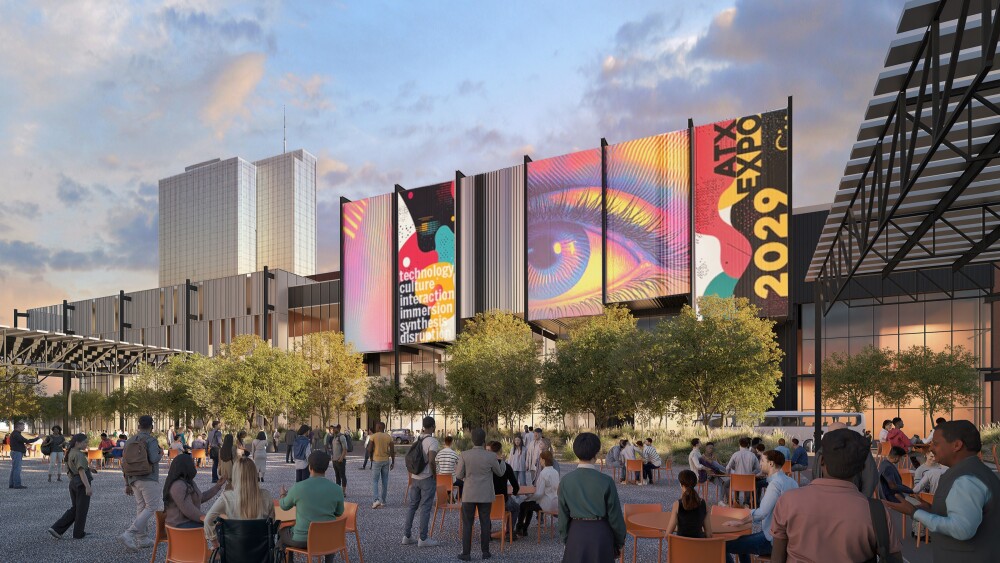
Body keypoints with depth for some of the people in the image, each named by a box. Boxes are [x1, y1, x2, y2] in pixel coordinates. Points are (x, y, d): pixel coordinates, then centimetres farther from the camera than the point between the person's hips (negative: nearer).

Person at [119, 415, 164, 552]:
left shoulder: (129, 441, 11)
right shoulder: (151, 440, -10)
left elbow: (124, 463, 11)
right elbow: (154, 459, -22)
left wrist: (127, 484, 16)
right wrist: (161, 454, 2)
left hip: (134, 480, 7)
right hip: (149, 479, -7)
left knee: (141, 508, 14)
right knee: (152, 507, -4)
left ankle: (143, 539, 14)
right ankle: (129, 535, -17)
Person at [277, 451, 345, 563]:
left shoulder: (298, 487, -17)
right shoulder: (337, 489, -12)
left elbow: (284, 506, 3)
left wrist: (283, 494, 25)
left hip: (302, 539, -2)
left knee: (281, 532, 29)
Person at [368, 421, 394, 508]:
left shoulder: (373, 436, -8)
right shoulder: (389, 437, 2)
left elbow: (369, 450, -9)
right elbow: (392, 451, 1)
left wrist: (371, 458, 9)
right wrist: (393, 462, 9)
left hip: (376, 460, -3)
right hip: (386, 461, 3)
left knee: (375, 481, 1)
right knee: (385, 481, 10)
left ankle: (376, 500, -15)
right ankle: (383, 501, 14)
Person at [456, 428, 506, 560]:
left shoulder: (464, 455, -11)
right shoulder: (491, 456, -10)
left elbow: (459, 475, -5)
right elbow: (500, 472, 6)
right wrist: (502, 461, 24)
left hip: (469, 495, 0)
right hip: (485, 496, 1)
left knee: (467, 524, 7)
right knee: (485, 523, 11)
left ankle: (466, 553, 8)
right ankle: (485, 551, 16)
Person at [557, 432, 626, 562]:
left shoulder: (566, 481, -7)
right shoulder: (606, 481, -13)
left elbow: (563, 515, 1)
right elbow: (615, 515, -5)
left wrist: (565, 539, 14)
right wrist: (620, 540, 9)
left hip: (576, 533, 1)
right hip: (601, 534, -1)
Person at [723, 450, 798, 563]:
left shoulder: (775, 483, -20)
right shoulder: (791, 481, 8)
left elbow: (761, 513, -27)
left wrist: (740, 522, -15)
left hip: (772, 540, -10)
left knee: (725, 546, -10)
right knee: (741, 540, 28)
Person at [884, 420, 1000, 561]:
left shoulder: (966, 479, -23)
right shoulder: (972, 471, 10)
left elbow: (962, 529, -31)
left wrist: (914, 512, -24)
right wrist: (931, 510, 8)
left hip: (964, 558, -9)